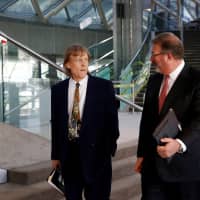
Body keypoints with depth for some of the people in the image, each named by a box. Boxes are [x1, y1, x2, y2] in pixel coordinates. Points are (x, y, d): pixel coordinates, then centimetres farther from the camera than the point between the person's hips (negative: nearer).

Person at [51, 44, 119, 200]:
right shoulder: (58, 89, 4)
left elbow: (112, 119, -4)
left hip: (95, 152, -3)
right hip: (68, 153, 3)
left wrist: (109, 149, -9)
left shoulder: (104, 86, -5)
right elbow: (56, 123, 7)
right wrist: (56, 155, 7)